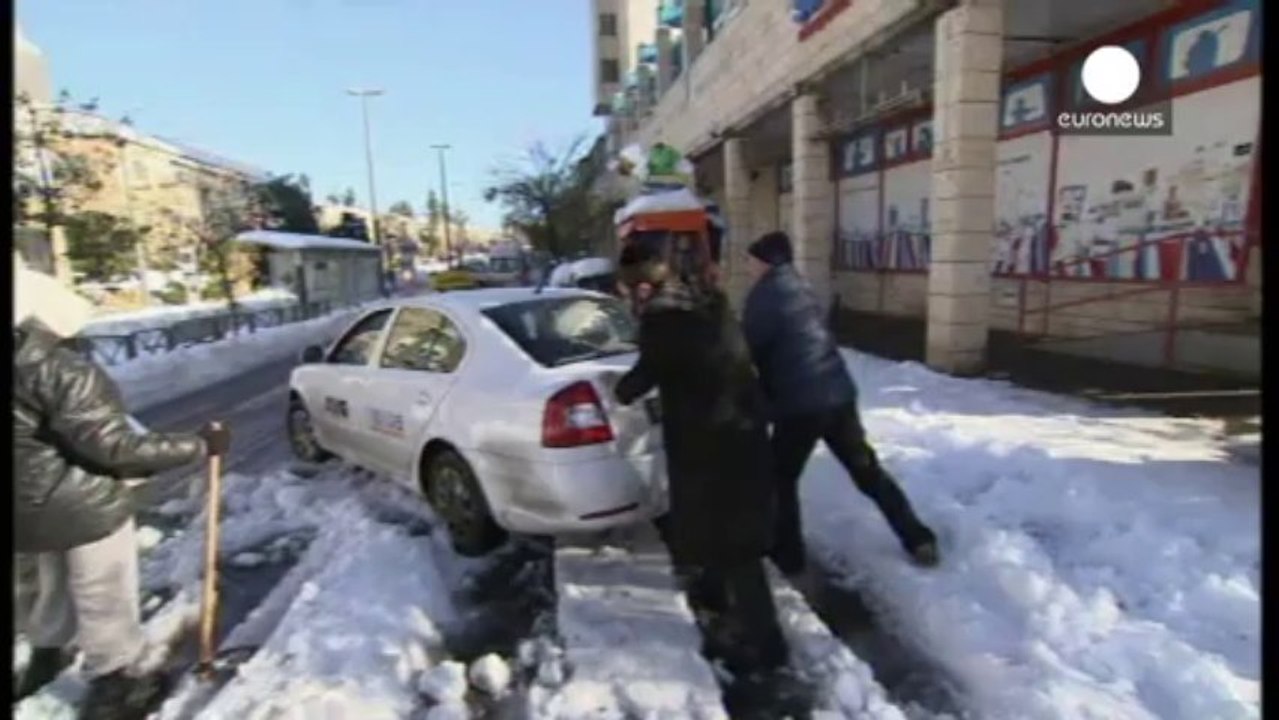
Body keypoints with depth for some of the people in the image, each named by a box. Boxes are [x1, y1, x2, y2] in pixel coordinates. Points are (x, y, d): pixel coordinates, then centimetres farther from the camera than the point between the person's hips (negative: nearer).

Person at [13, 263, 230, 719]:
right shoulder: (59, 372, -27)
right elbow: (117, 448, -28)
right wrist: (199, 445, -21)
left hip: (32, 508, 9)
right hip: (85, 509, -9)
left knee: (56, 589, 31)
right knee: (105, 601, 9)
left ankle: (45, 657, 52)